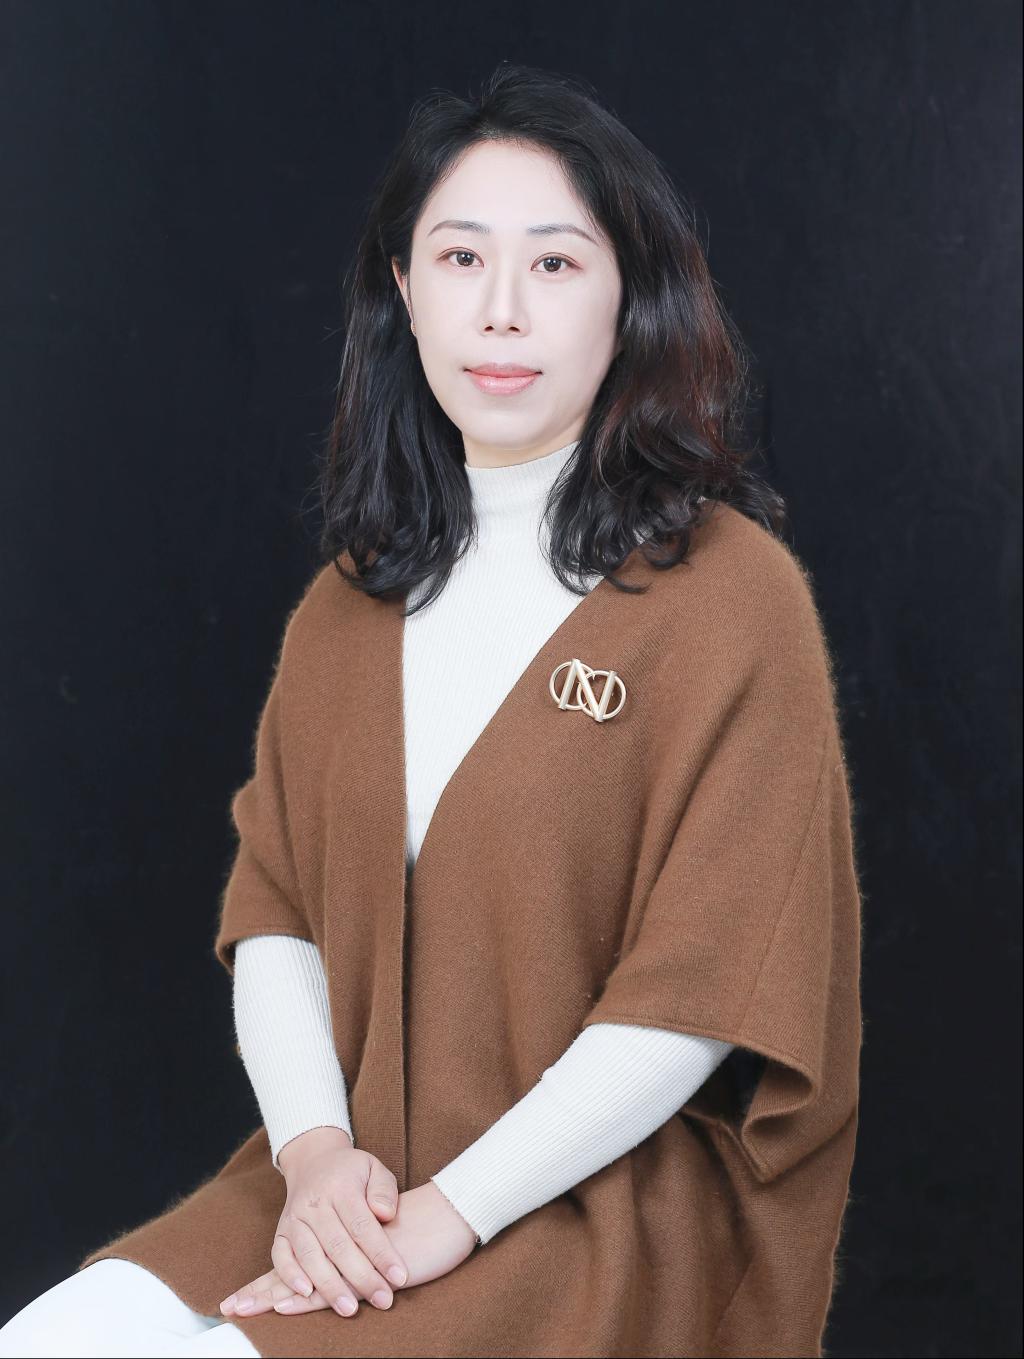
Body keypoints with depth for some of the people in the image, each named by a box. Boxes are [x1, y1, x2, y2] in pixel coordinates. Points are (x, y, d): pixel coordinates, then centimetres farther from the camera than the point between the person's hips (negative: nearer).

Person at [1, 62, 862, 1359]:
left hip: (609, 1199, -4)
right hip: (343, 1185, 5)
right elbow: (271, 907, 7)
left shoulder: (733, 591, -8)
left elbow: (714, 981, -13)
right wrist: (315, 1149, -11)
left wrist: (450, 1214, -16)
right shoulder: (349, 603, 10)